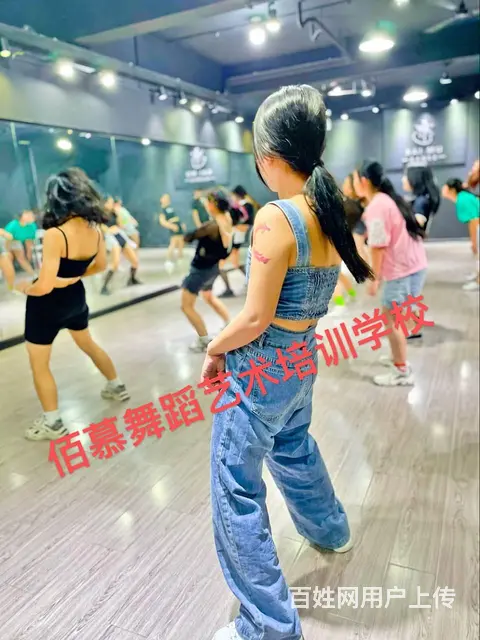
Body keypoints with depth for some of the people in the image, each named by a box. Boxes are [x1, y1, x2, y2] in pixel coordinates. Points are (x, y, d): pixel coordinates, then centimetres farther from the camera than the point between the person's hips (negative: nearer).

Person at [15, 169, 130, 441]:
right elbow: (100, 265, 8)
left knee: (39, 365, 11)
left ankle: (52, 423, 21)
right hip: (76, 297, 7)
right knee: (89, 345, 30)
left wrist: (25, 287, -9)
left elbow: (44, 287, -28)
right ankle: (117, 387, 45)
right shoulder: (95, 230, -9)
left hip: (48, 303, -6)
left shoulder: (55, 235, -30)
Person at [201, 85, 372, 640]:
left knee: (236, 489, 7)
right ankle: (330, 529, 57)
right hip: (304, 358, 9)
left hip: (262, 367, -8)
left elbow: (255, 318, -22)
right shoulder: (330, 210, 2)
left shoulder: (275, 218, -23)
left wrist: (214, 349, -4)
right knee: (293, 447, 33)